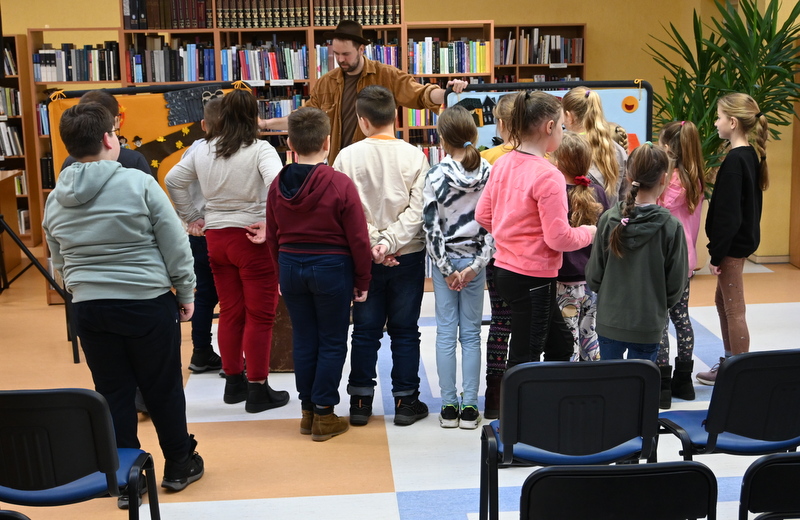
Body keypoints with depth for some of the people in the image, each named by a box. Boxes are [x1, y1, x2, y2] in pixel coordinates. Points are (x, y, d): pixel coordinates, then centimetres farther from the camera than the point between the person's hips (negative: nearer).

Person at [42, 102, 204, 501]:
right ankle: (178, 466, 26)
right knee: (163, 388, 11)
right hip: (148, 304, -4)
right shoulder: (139, 184, -12)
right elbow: (176, 246, -9)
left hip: (88, 308, 4)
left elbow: (59, 263, 12)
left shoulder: (55, 200, 4)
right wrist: (186, 293, 2)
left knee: (112, 393, 13)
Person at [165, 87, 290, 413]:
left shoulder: (202, 151, 7)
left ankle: (233, 383, 27)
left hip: (215, 237, 6)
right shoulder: (260, 150, -11)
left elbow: (173, 181, 16)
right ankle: (258, 391, 8)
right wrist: (271, 225, -20)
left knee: (230, 313, 17)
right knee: (260, 316, 3)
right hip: (252, 238, -6)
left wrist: (191, 218, 17)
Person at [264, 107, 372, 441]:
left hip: (290, 266, 5)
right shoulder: (340, 184, -15)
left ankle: (307, 412, 23)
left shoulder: (278, 185, -1)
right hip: (332, 268, -4)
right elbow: (358, 239, -12)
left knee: (303, 339, 14)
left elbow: (272, 237, 7)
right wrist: (362, 281, 0)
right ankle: (324, 415, 12)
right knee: (332, 342, 8)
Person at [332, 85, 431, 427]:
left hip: (364, 257, 0)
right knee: (405, 331, 10)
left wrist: (372, 245, -10)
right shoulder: (415, 156, -6)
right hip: (409, 256, 0)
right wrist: (390, 242, -15)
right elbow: (417, 209, -13)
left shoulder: (348, 157, -7)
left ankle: (360, 401, 18)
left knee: (365, 331, 11)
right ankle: (405, 401, 16)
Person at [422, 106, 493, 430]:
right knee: (471, 333, 8)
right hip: (474, 261, 2)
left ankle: (449, 407, 11)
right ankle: (469, 408, 11)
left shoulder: (435, 176, -10)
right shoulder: (490, 174, -4)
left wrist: (446, 269, -4)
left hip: (444, 261, -1)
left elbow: (431, 227, -10)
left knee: (446, 333, 6)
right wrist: (475, 266, -4)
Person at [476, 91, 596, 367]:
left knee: (560, 343, 23)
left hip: (505, 269, 8)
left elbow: (482, 215, 9)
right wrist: (588, 232, -1)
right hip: (534, 276, -8)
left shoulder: (501, 164, 2)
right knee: (525, 358, 5)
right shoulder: (548, 176, -20)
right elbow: (559, 238, -19)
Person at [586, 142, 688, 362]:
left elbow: (593, 275, -2)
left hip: (609, 321, 2)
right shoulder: (671, 226, -13)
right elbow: (676, 284, -6)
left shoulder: (608, 219, -9)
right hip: (647, 325, -2)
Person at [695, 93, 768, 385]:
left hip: (732, 243, -10)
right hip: (745, 238, 10)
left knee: (734, 309, 0)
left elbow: (728, 213, -22)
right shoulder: (753, 155, 7)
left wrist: (717, 253, -17)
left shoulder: (734, 160, -21)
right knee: (723, 302, 20)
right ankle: (730, 364, 31)